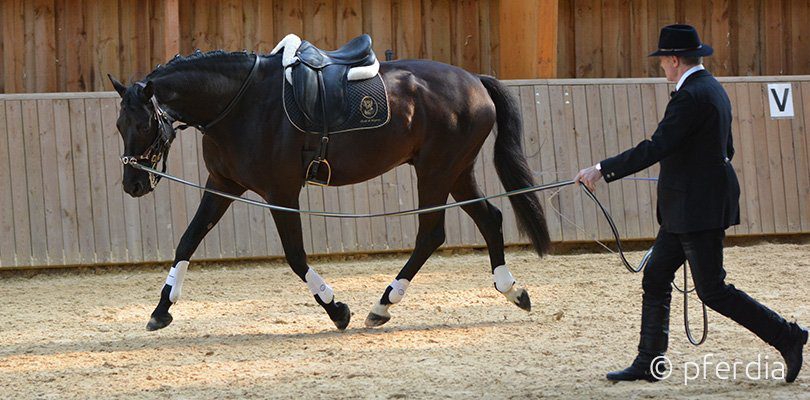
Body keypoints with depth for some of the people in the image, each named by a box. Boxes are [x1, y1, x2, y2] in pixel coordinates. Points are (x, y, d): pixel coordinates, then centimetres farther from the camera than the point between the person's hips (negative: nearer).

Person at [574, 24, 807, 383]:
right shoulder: (712, 89, 13)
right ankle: (648, 363, 15)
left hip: (699, 209, -11)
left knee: (712, 291, -5)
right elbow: (726, 150, 20)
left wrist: (603, 169, -21)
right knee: (655, 279, 12)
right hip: (684, 211, 11)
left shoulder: (690, 96, -19)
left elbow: (655, 148, -25)